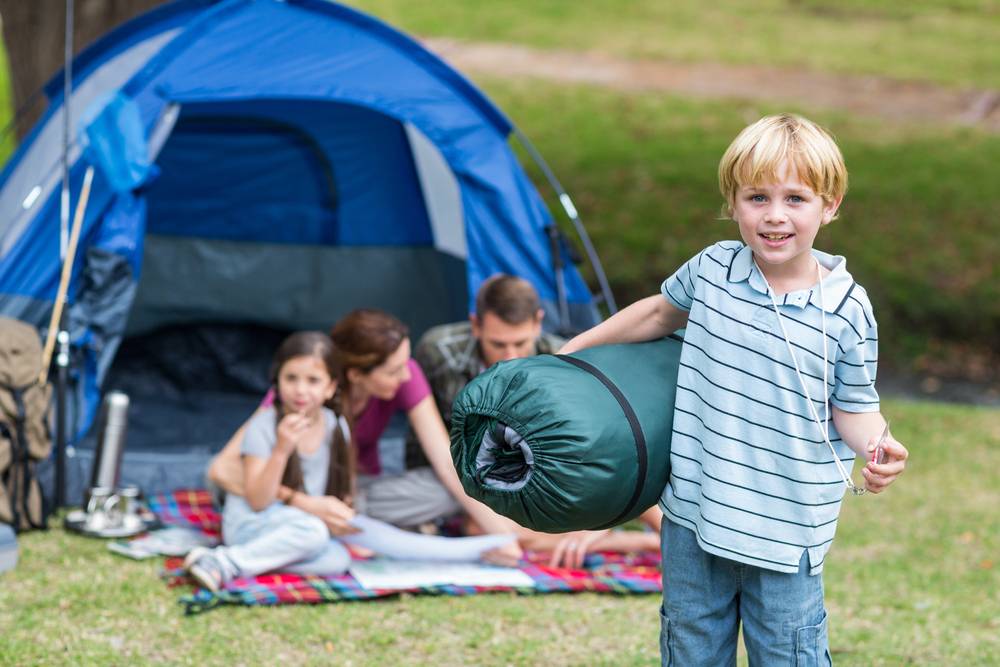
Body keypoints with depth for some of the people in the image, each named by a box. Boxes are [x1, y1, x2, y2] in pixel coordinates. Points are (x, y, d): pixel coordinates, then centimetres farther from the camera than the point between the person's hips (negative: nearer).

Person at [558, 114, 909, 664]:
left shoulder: (846, 310, -10)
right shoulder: (711, 270, -2)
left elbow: (853, 407, 0)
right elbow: (661, 312, 19)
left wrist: (877, 445, -22)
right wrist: (573, 349, 26)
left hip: (785, 533, -3)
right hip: (694, 516, 3)